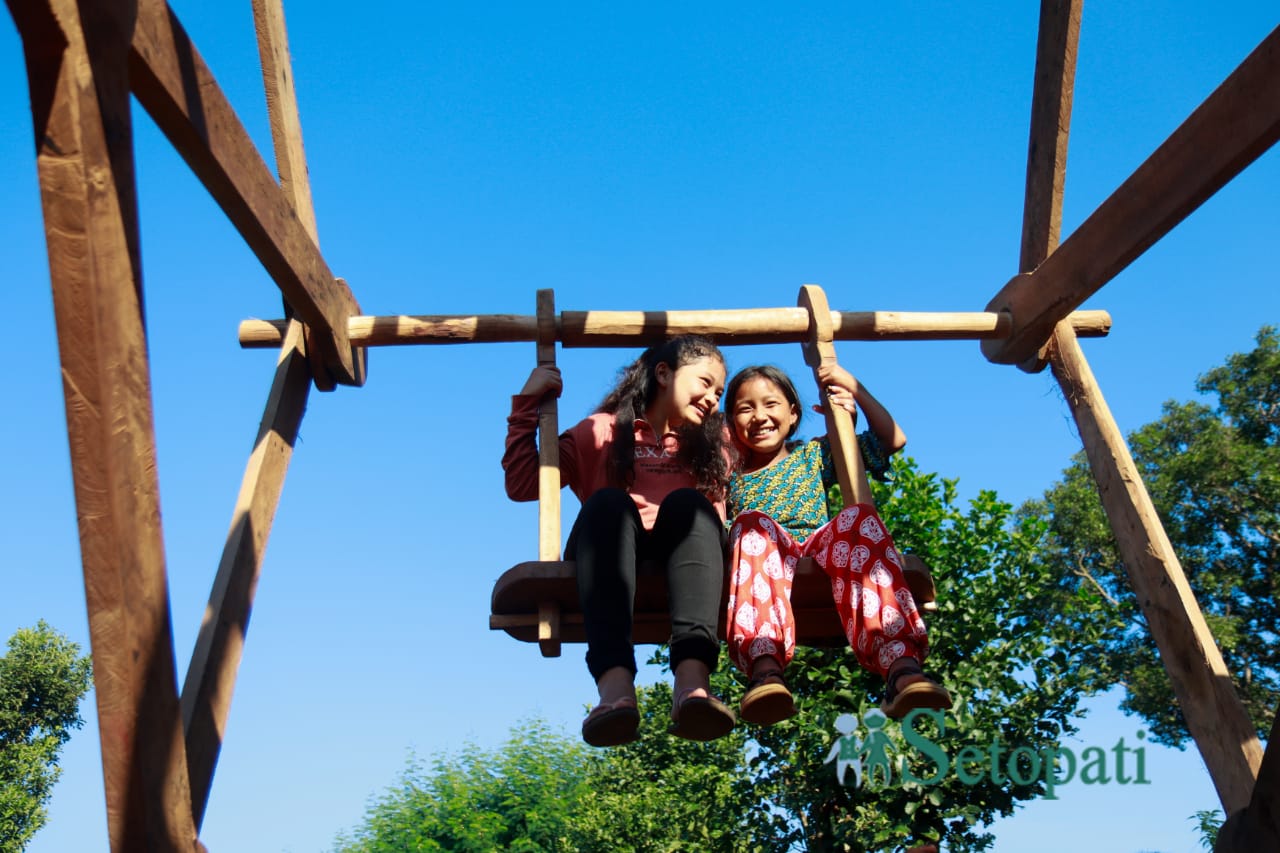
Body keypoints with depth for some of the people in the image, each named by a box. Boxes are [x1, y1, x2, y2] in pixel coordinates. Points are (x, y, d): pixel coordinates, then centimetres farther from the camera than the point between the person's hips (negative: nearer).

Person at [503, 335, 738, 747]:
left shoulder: (711, 442, 30)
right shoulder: (603, 431, 21)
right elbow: (522, 485, 15)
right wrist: (527, 405, 8)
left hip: (676, 560, 1)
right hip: (607, 560, -1)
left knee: (687, 502, -29)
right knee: (608, 502, -31)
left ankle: (693, 679, -51)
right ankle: (614, 684, -51)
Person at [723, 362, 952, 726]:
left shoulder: (813, 454, 26)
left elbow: (893, 439, 23)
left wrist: (856, 389, 14)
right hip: (765, 556, -1)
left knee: (858, 517, -30)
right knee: (753, 521, -34)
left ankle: (901, 664, -50)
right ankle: (764, 667, -59)